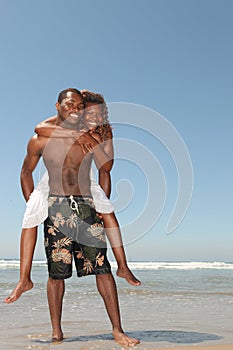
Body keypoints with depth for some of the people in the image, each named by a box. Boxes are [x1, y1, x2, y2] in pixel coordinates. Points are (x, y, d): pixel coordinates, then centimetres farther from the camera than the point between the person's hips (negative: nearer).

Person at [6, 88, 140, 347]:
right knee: (57, 272, 2)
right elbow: (26, 173, 15)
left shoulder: (90, 138, 10)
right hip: (56, 208, -1)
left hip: (86, 208, 2)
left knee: (102, 268, -4)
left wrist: (93, 142, -9)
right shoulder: (41, 140, 5)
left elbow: (106, 167, 1)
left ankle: (117, 330, 3)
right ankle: (56, 332, 17)